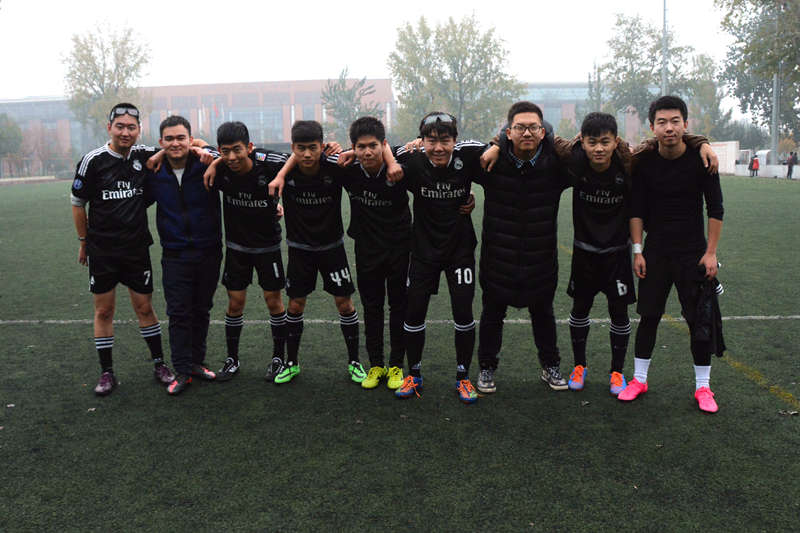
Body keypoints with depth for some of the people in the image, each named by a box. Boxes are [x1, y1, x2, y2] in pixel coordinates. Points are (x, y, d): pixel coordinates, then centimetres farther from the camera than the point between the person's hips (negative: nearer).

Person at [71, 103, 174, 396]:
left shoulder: (145, 156, -2)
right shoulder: (93, 160, -8)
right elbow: (78, 204, 3)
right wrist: (84, 242, 8)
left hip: (137, 248, 1)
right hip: (102, 250, -1)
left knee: (144, 308, 8)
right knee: (103, 311, 7)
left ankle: (159, 364, 22)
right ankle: (107, 373, 19)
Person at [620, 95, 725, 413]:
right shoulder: (644, 162, -4)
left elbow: (715, 208, -3)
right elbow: (637, 209, 1)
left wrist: (711, 253, -7)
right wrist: (638, 250, -4)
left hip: (693, 252, -1)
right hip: (655, 252, 1)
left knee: (699, 319, 2)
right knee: (648, 316, 6)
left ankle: (703, 387, 16)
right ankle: (639, 380, 19)